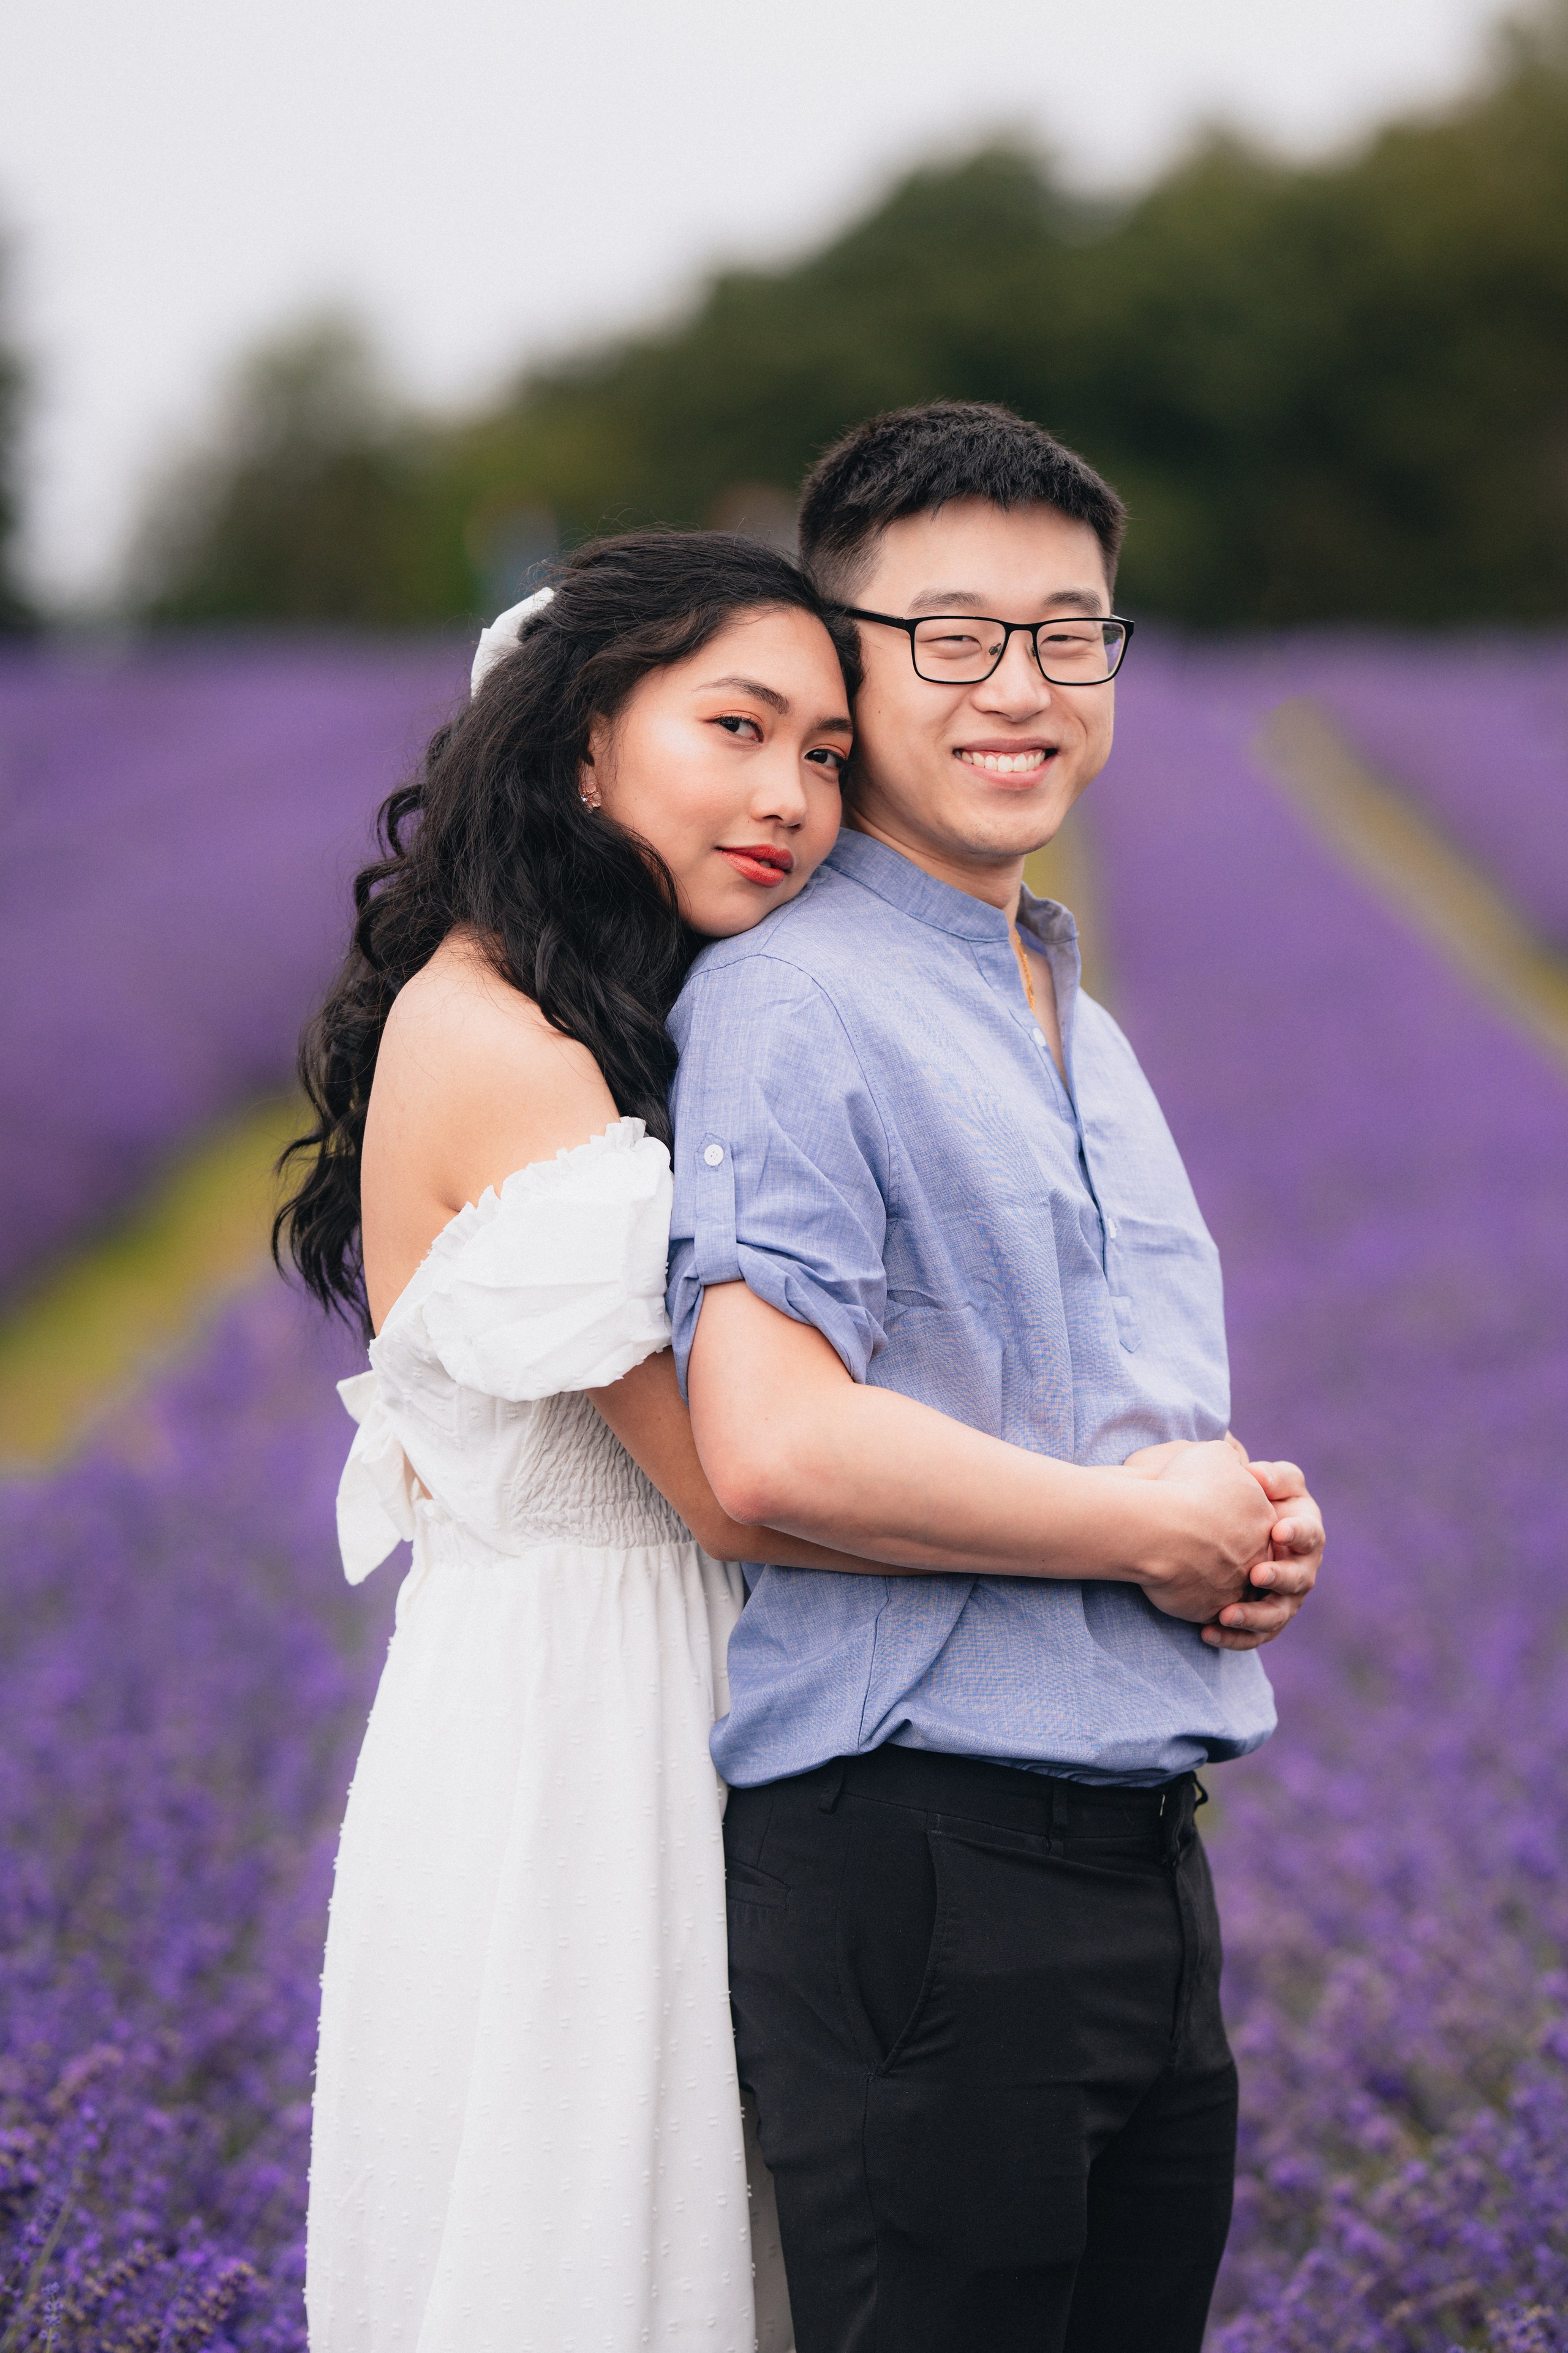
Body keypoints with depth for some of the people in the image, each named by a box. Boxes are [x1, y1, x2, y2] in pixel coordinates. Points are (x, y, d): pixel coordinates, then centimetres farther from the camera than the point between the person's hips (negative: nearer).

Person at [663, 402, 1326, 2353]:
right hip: (919, 1857, -9)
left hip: (1143, 1862, 9)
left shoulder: (1079, 1023, 19)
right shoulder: (789, 1003, -11)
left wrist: (1258, 1514, 5)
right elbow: (771, 1448, -24)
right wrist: (1151, 1528, -12)